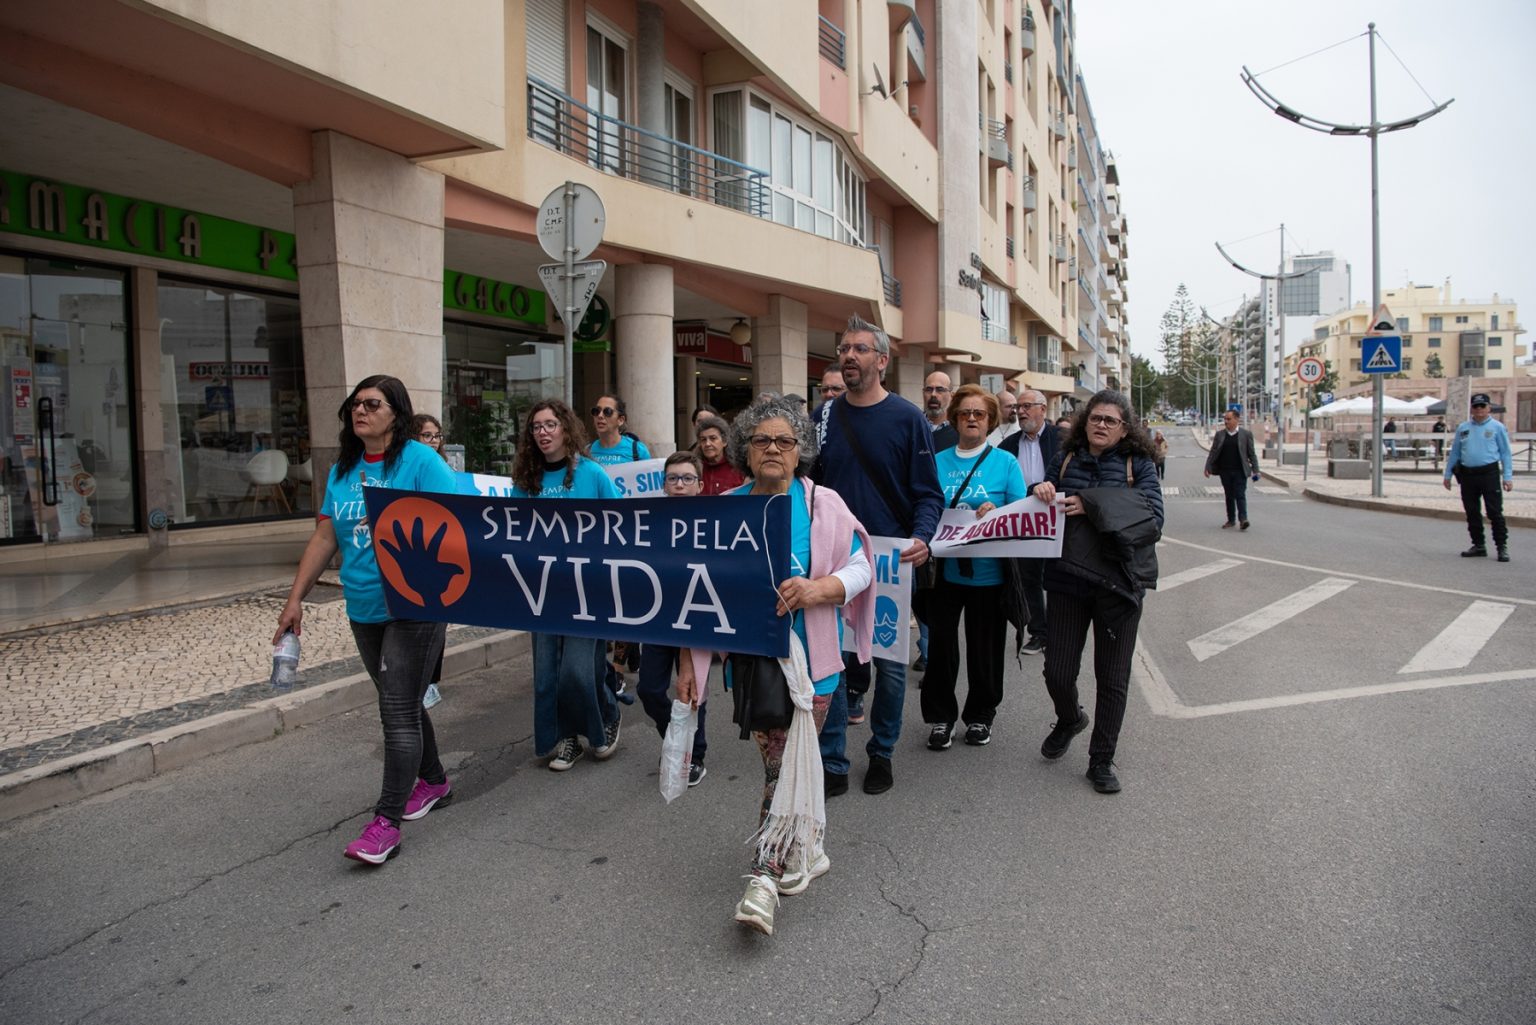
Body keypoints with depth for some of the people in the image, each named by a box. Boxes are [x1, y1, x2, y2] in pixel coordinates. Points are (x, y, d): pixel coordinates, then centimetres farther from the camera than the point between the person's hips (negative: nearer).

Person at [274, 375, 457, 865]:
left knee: (399, 710, -5)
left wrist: (400, 533, -29)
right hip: (363, 611, 7)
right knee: (402, 702, 18)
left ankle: (386, 821, 3)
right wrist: (294, 599, 10)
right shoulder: (341, 470, 12)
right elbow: (324, 536, 12)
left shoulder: (421, 461, -9)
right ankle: (433, 781, 36)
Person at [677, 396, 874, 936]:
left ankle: (766, 876, 3)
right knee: (781, 759, 9)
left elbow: (860, 568, -2)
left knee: (788, 762, -5)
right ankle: (809, 851, 31)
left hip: (808, 656, -2)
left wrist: (818, 588, -23)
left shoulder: (822, 504, -1)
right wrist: (688, 661, 4)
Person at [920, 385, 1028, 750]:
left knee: (985, 649, 10)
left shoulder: (1006, 463, -1)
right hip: (945, 571, 1)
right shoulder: (938, 462, 5)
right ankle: (940, 717, 23)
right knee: (941, 646, 5)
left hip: (989, 573, -1)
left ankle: (980, 716, 30)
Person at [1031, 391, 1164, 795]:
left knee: (1113, 678, 8)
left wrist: (1092, 505, -20)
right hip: (1068, 579, 2)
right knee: (1058, 672, 4)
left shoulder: (1139, 465, 1)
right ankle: (1069, 719, 38)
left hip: (1118, 582, -1)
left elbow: (1152, 519, -11)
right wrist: (1041, 492, -13)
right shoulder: (1066, 459, 7)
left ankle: (1101, 761, 25)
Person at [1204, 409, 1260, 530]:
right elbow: (1213, 452, 8)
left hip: (1240, 471, -3)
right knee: (1229, 496, 9)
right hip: (1225, 471, 3)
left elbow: (1252, 454, 2)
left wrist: (1255, 470, -3)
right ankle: (1231, 520, 17)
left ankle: (1243, 519, -8)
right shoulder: (1219, 435, 6)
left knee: (1240, 495, -8)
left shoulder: (1246, 434, 0)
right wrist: (1208, 468, 0)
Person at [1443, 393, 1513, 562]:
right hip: (1467, 475, 4)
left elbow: (1505, 453, 0)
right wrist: (1448, 474, 14)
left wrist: (1508, 477, -6)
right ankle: (1478, 545, 19)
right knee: (1472, 513, 9)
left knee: (1495, 512, -5)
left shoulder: (1497, 427, 2)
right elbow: (1454, 453, 17)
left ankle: (1502, 547, 1)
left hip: (1489, 474, -4)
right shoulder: (1463, 428, 12)